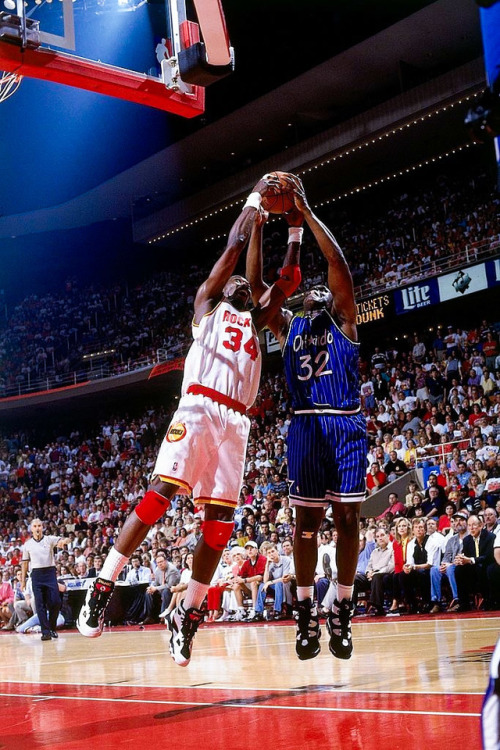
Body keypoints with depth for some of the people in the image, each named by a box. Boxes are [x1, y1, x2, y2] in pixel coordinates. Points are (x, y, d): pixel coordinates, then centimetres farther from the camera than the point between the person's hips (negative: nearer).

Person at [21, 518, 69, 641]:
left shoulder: (49, 539, 3)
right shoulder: (27, 544, 8)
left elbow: (60, 540, -16)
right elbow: (25, 562, 13)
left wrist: (63, 541, -41)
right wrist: (23, 580, 10)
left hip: (50, 572, -1)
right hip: (36, 574, 1)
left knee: (55, 602, -6)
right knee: (40, 604, -3)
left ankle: (52, 628, 12)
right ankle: (45, 631, -1)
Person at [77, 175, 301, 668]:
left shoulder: (255, 320, 31)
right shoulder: (207, 303, 18)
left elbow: (288, 280, 27)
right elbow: (234, 246, 12)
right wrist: (256, 198, 21)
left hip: (235, 422, 5)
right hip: (199, 408, -5)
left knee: (220, 517, -3)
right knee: (161, 491, -19)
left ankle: (187, 616, 3)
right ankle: (102, 588, -14)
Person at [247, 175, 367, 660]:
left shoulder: (344, 322, 14)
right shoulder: (288, 327, 21)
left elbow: (338, 265, 2)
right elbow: (256, 283, 13)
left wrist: (307, 216, 2)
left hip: (346, 425, -2)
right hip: (306, 426, 2)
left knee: (347, 517, -2)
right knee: (307, 519, 1)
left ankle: (342, 612, 6)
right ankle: (306, 613, 7)